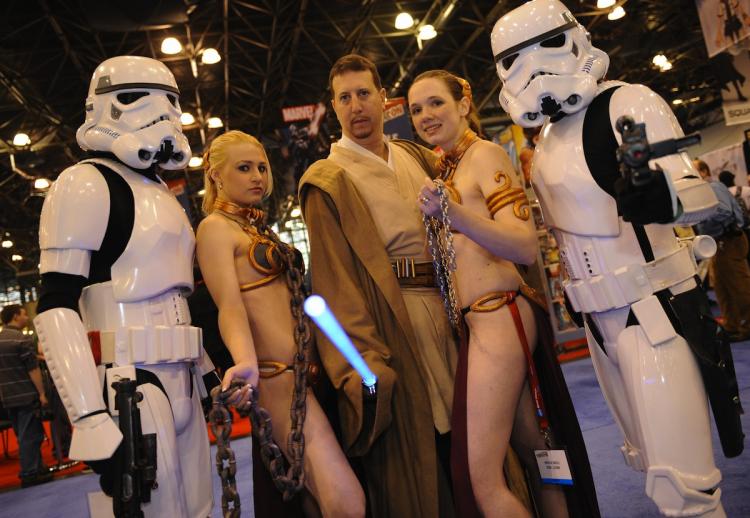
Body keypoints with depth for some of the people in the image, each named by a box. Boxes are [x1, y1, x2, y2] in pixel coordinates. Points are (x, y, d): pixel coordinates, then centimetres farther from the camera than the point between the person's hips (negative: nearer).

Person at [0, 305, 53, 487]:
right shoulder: (23, 339, -14)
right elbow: (33, 369, -16)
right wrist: (41, 393, -11)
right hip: (26, 395, -8)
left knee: (23, 435, 15)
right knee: (30, 435, -1)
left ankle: (36, 468, 24)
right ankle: (29, 474, 2)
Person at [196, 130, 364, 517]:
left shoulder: (256, 227, 20)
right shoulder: (215, 227, -4)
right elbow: (230, 304, -19)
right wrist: (246, 360, -36)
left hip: (302, 369, 9)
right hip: (279, 374, -8)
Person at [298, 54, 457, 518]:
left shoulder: (418, 157, 14)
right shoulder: (329, 181, -3)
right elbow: (335, 280, -10)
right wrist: (361, 359, -19)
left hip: (447, 306, 5)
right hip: (393, 321, -5)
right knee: (410, 457, 4)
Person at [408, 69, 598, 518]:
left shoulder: (485, 154, -8)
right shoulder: (447, 166, 16)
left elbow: (526, 248, -20)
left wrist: (452, 213, -32)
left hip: (498, 317, -9)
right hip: (481, 320, 9)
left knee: (482, 478, -8)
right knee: (536, 453, 17)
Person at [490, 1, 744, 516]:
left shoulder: (628, 104, -15)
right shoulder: (549, 133, 8)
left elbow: (701, 197, -19)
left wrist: (658, 194, -41)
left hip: (655, 309, -7)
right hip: (600, 315, 7)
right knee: (649, 458, 17)